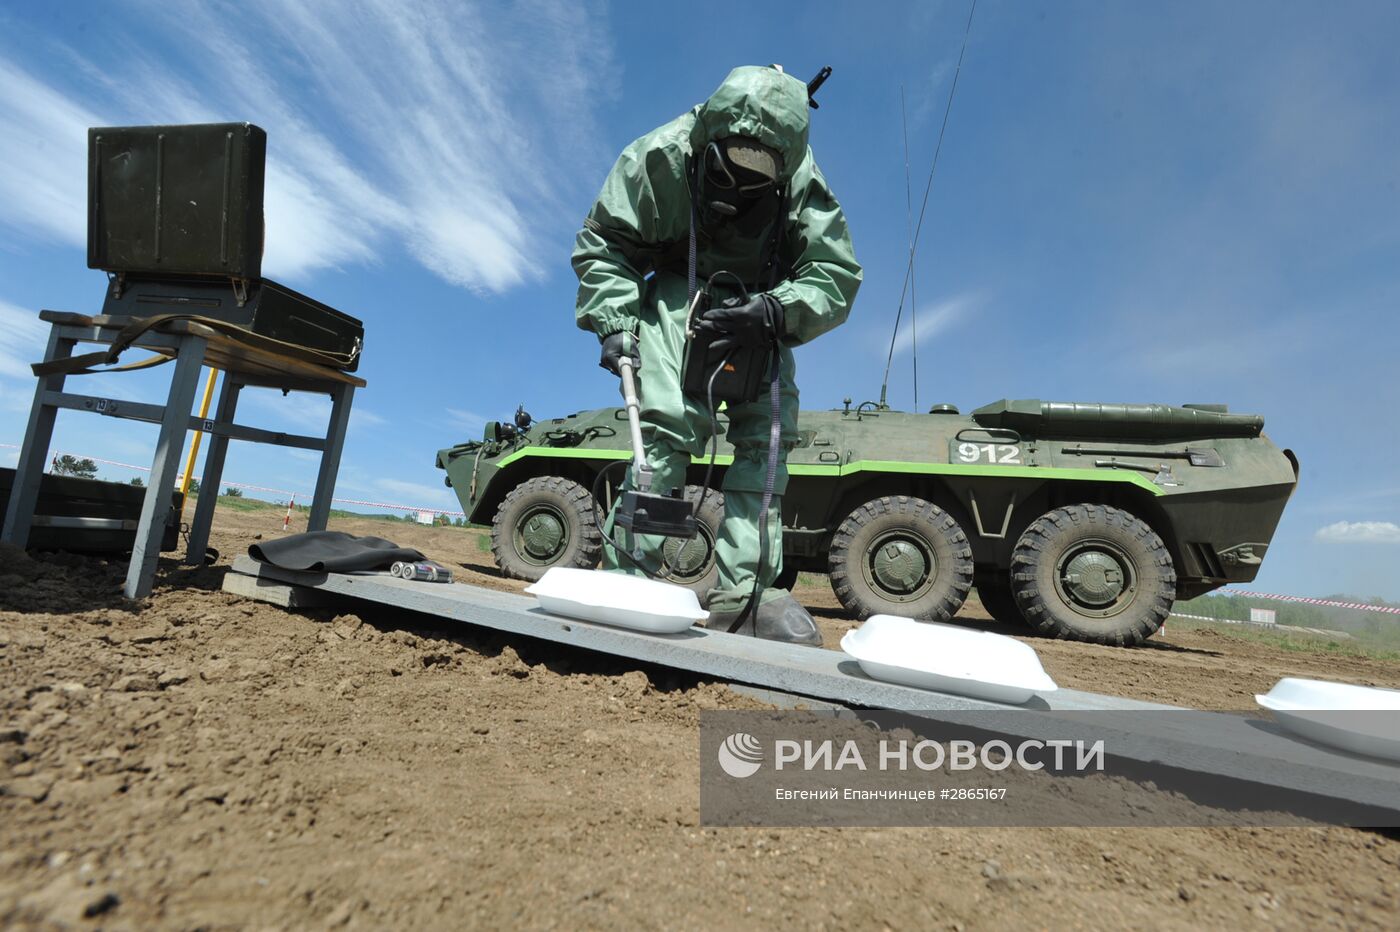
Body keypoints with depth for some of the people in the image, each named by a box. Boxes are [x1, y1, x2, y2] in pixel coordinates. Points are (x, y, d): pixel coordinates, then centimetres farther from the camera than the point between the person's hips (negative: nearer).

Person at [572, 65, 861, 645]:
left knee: (767, 434, -12)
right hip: (677, 296, -2)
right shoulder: (660, 157, -13)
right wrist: (614, 321, -20)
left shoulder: (803, 183, -13)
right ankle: (628, 573, -17)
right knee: (669, 422, -24)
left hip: (759, 310, 3)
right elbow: (602, 245, -5)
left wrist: (775, 312, -30)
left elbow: (837, 275, -12)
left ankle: (743, 593, -10)